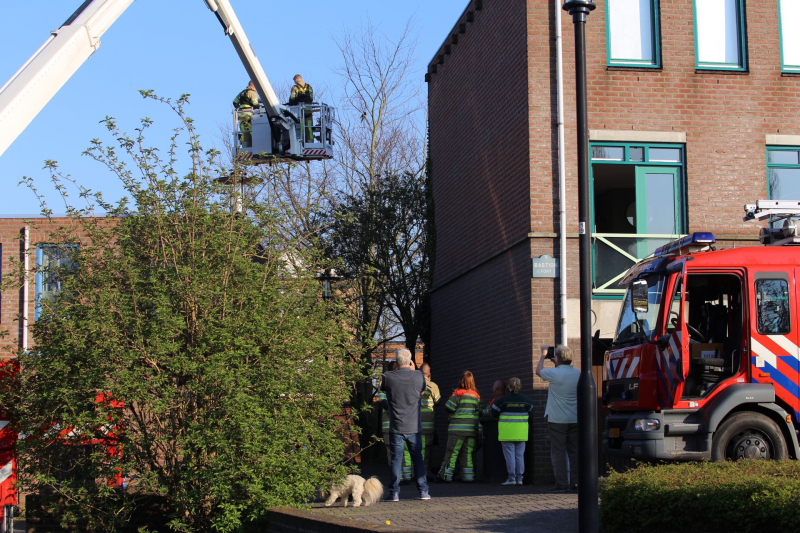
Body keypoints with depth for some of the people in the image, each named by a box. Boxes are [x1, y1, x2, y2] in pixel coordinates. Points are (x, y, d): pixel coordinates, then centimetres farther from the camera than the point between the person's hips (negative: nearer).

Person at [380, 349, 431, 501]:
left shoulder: (389, 377, -10)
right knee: (417, 458, 11)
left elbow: (383, 388, 12)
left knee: (396, 459, 4)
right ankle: (423, 491, 10)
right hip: (414, 426, 1)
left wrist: (394, 370, 17)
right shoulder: (419, 376, -6)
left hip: (396, 426, -1)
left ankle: (394, 492, 4)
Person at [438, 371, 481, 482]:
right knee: (468, 452, 9)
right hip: (472, 428, 4)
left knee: (452, 451, -1)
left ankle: (446, 475, -3)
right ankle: (468, 475, 6)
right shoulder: (476, 396, 7)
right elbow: (478, 412, 11)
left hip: (458, 427, -4)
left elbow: (448, 407, -8)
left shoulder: (458, 394, -7)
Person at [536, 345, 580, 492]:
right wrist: (556, 362, 31)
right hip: (575, 419, 5)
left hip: (557, 419, -5)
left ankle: (561, 484, -2)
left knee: (558, 452, 0)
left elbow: (538, 371, 8)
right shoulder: (578, 374, 2)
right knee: (574, 452, 9)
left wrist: (543, 355, 21)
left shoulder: (554, 373, -13)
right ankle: (575, 483, 8)